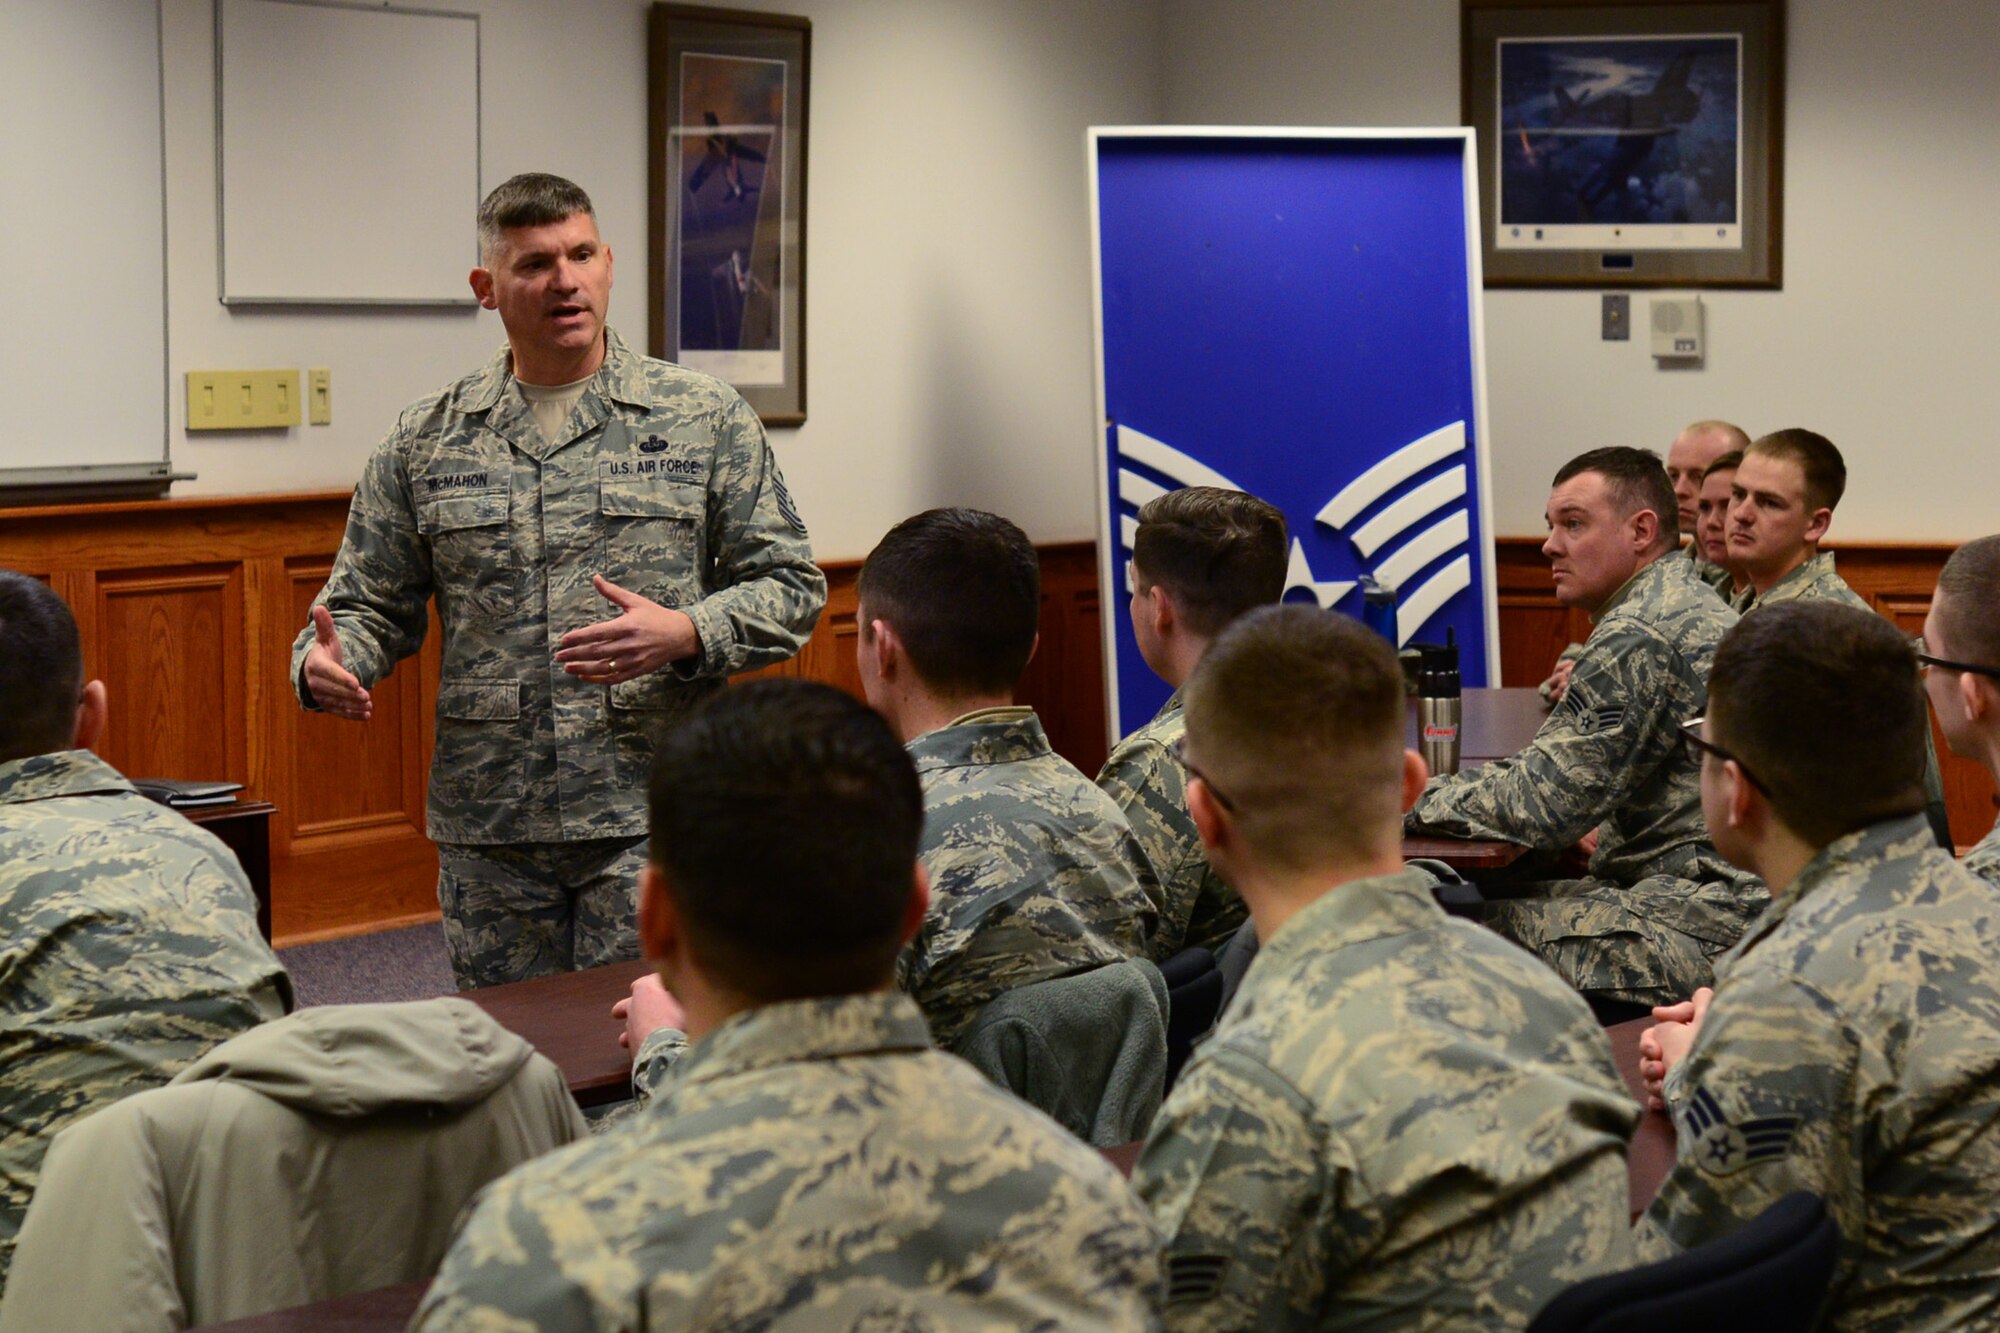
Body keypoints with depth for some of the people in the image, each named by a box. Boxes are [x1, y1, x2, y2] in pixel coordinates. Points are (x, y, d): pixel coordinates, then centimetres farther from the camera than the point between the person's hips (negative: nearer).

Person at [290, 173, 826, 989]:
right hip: (488, 831, 2)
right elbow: (371, 603, 13)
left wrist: (683, 634, -15)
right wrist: (325, 663, -10)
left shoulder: (706, 421, 4)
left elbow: (789, 587, 3)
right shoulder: (427, 442, 9)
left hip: (651, 822, -2)